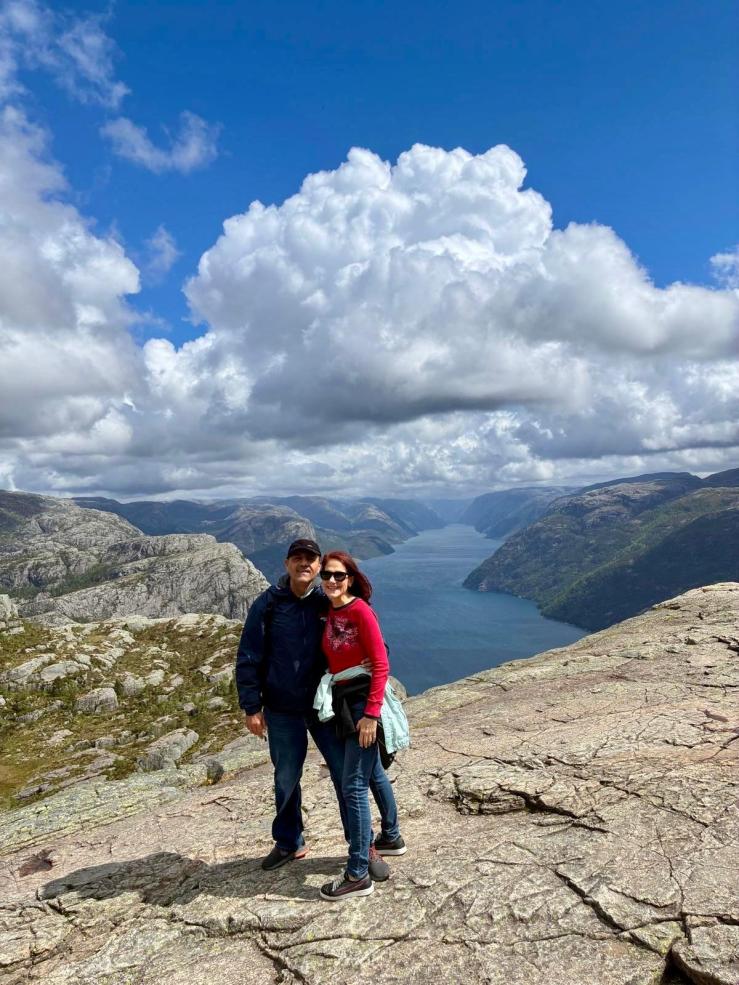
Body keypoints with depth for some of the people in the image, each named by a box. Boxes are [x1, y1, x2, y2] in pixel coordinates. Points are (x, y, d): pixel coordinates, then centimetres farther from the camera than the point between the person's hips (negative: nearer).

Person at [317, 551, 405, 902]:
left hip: (363, 700, -8)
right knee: (373, 773, 24)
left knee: (353, 785, -4)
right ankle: (391, 838, 44)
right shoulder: (330, 614, 6)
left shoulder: (360, 611, -16)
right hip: (343, 700, 8)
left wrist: (370, 714, -22)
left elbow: (381, 665, -19)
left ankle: (358, 876, 7)